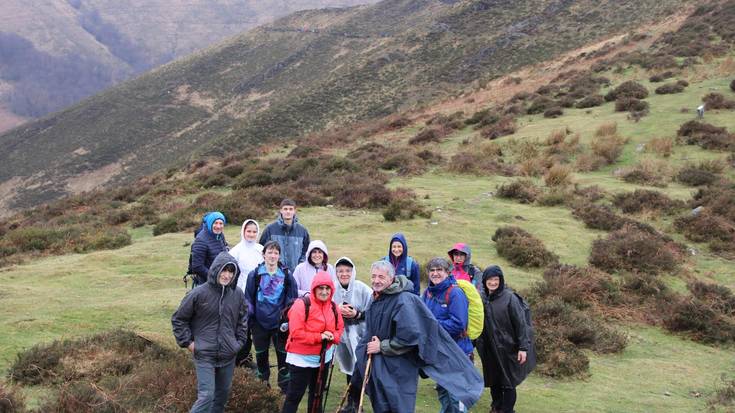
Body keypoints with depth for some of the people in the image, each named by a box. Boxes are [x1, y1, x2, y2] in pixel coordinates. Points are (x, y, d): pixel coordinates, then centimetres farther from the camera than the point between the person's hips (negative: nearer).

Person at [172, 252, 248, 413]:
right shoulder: (199, 294, -12)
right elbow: (178, 319, -2)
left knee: (223, 394, 17)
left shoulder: (238, 296, 0)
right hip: (204, 356, -5)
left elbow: (242, 321, 17)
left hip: (228, 356, 5)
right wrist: (187, 342, -5)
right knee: (206, 395, -13)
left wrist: (239, 342, 9)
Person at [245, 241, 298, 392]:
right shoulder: (255, 275, -2)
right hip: (260, 323, 0)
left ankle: (285, 386, 15)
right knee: (261, 355, 11)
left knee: (283, 354, 3)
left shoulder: (286, 275, 0)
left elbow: (293, 299, 6)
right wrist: (250, 321, 1)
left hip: (280, 323, 0)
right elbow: (248, 299, 3)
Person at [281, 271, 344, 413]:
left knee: (317, 393, 21)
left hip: (324, 357, 7)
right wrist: (319, 337, -27)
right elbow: (296, 332, -24)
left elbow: (340, 327, 10)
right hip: (302, 359, -7)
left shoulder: (333, 307, 1)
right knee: (294, 395, -2)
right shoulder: (302, 304, -21)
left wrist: (333, 337, -13)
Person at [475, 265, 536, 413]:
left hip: (508, 349, -4)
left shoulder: (509, 298, -12)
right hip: (489, 350, 4)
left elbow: (521, 323, -12)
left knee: (508, 382, 4)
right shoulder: (481, 297, 1)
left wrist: (523, 347, -15)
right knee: (493, 380, 14)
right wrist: (474, 343, 9)